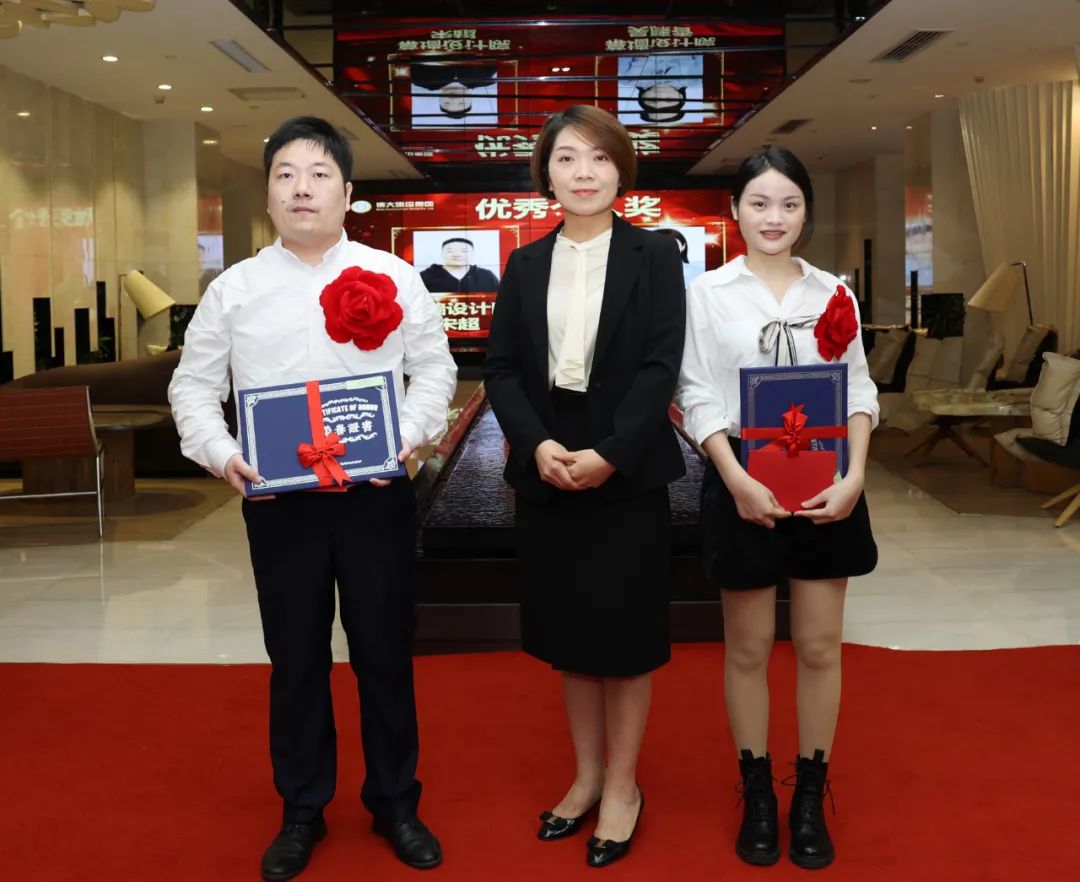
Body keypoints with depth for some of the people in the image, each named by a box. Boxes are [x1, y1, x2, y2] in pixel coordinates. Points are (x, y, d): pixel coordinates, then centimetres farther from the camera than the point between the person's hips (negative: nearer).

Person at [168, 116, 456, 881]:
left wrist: (410, 434, -13)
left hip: (375, 493, -1)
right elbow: (193, 385, 6)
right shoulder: (235, 288, 3)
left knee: (385, 652, 10)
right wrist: (220, 452, -11)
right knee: (296, 657, 12)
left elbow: (435, 369, 4)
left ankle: (396, 803, 28)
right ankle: (302, 811, 29)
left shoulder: (393, 276, 1)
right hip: (277, 500, 1)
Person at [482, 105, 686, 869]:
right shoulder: (525, 265, 7)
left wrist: (609, 454, -19)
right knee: (568, 631, 12)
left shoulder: (653, 255, -2)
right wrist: (538, 445, -15)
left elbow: (662, 366, -10)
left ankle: (624, 784, 22)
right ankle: (586, 774, 29)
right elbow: (501, 369, 1)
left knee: (625, 629, 6)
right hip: (546, 472, 4)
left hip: (627, 471, -3)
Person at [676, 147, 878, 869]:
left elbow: (859, 389, 5)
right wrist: (738, 480, -15)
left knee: (820, 646, 8)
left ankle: (811, 795, 23)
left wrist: (856, 475, -9)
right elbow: (699, 395, -4)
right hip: (744, 482, -2)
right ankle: (757, 792, 23)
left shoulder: (833, 292, 5)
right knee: (748, 647, 8)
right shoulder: (709, 292, 0)